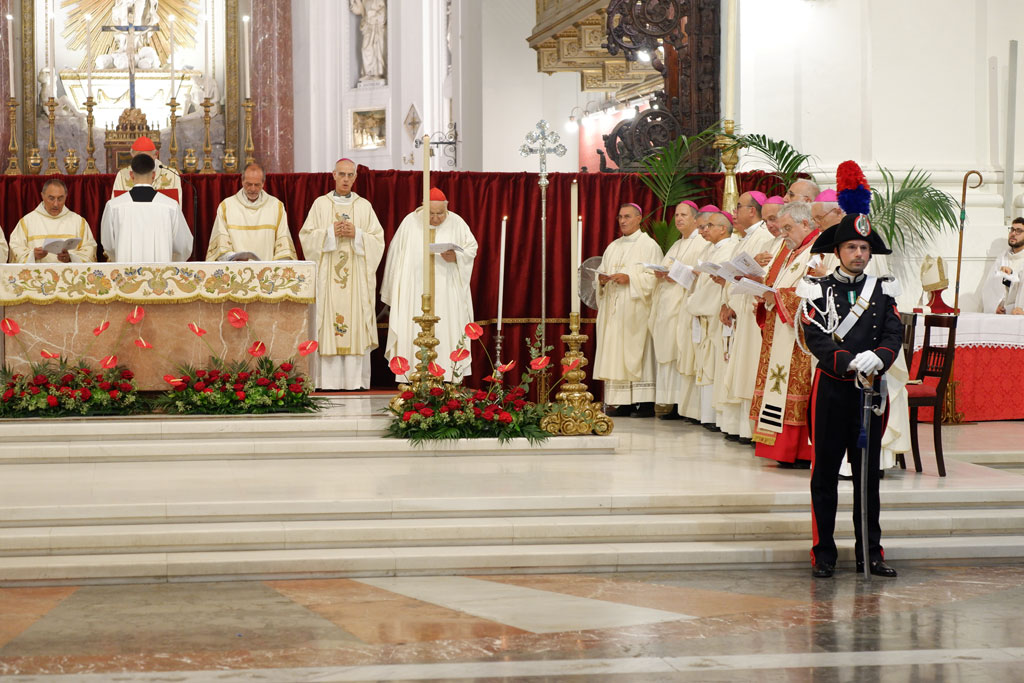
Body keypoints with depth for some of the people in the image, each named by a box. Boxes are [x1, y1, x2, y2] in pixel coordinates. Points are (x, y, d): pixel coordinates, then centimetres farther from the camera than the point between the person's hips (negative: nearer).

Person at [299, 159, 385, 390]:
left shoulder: (364, 206, 10)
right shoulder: (320, 204, 9)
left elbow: (377, 240, 5)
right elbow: (306, 236, 3)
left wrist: (356, 234, -10)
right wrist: (331, 232, -10)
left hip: (357, 277, 1)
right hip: (327, 275, -1)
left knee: (357, 326, -4)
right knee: (328, 325, -6)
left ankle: (357, 380, -2)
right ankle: (329, 381, -5)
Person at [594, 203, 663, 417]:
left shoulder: (649, 246, 1)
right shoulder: (613, 247, 21)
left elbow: (654, 277, -9)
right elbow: (601, 272, 19)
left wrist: (630, 278, -18)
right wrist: (601, 279, -3)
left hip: (636, 311, -6)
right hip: (613, 310, 6)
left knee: (638, 355, -10)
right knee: (615, 355, 0)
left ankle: (645, 402, -10)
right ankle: (622, 402, 0)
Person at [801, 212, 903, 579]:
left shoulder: (883, 290, 8)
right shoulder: (819, 289, 1)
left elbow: (894, 335, -3)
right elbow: (816, 338, -11)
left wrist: (878, 357, -24)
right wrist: (851, 362, -25)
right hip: (831, 388, -2)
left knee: (868, 473, 7)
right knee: (825, 473, 2)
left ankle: (870, 552, 15)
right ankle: (824, 553, 9)